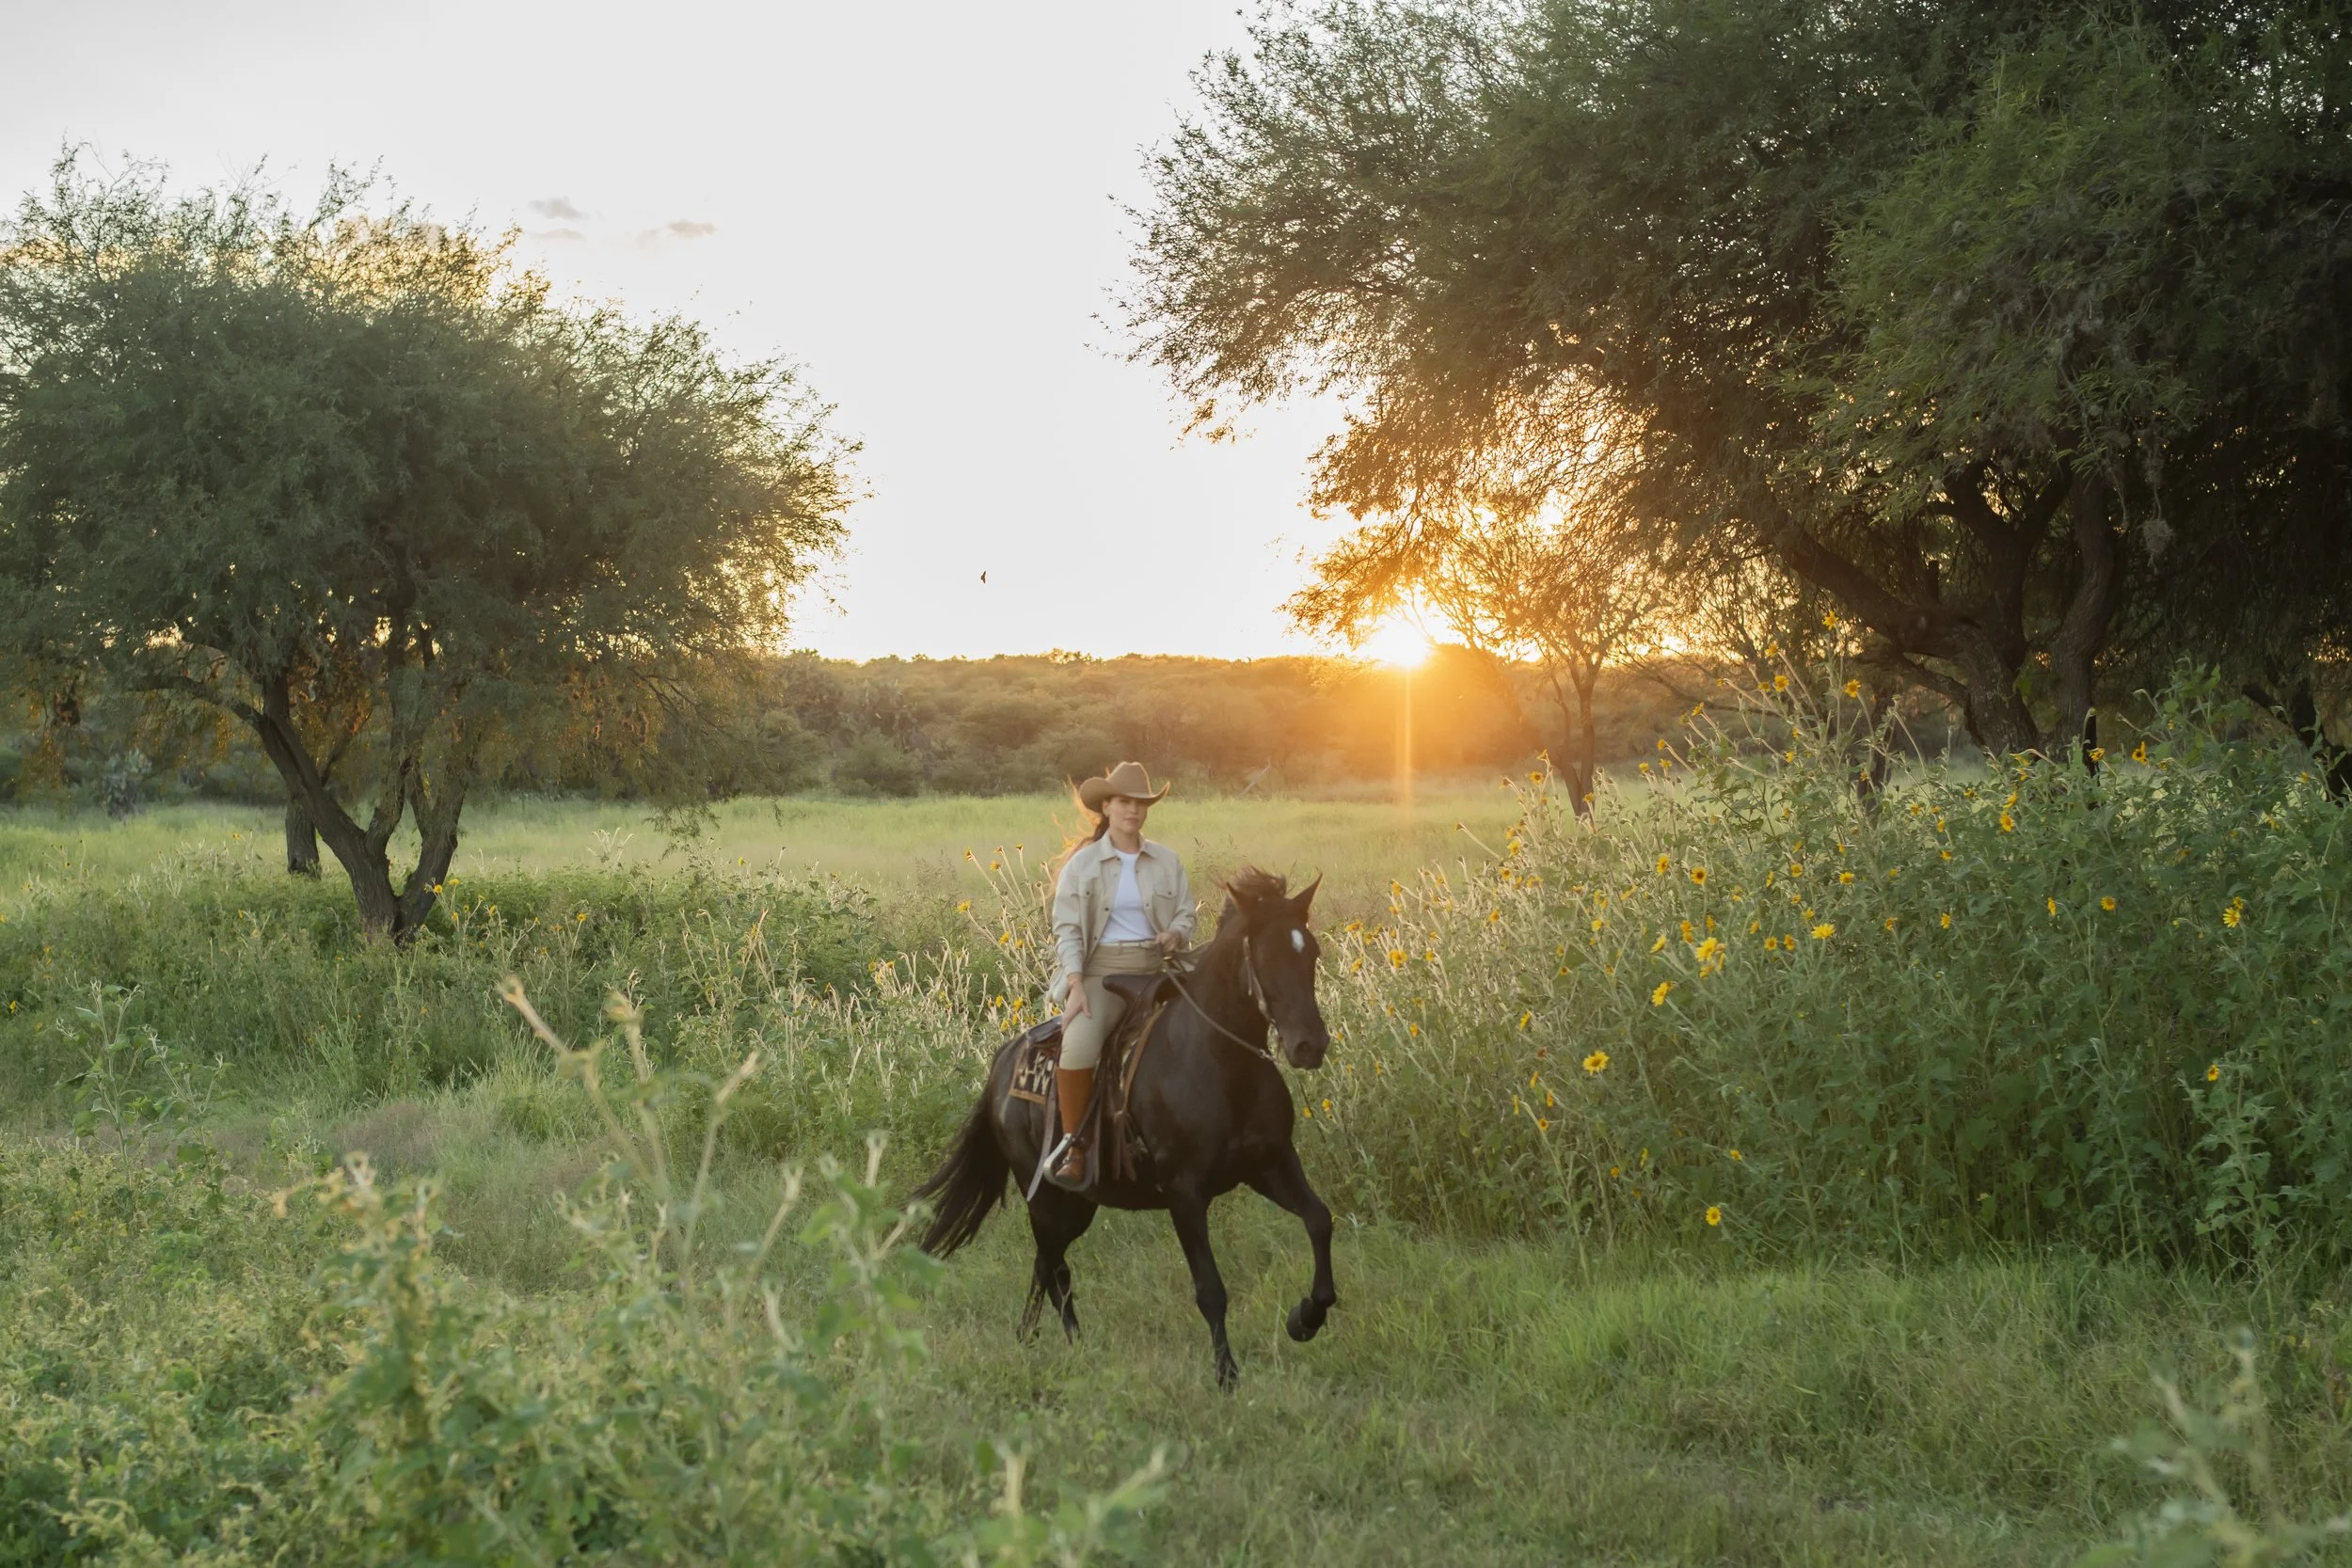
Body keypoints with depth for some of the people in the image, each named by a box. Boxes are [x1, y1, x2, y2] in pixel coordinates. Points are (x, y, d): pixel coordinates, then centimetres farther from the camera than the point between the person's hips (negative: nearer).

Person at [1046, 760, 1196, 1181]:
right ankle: (1072, 1146, -16)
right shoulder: (1082, 863, 2)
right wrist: (1076, 986, -15)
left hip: (1154, 969, 3)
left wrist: (1175, 933, -12)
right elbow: (1066, 928, -2)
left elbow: (1187, 913, 13)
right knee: (1079, 1045, -32)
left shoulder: (1166, 860, 10)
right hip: (1101, 971, -3)